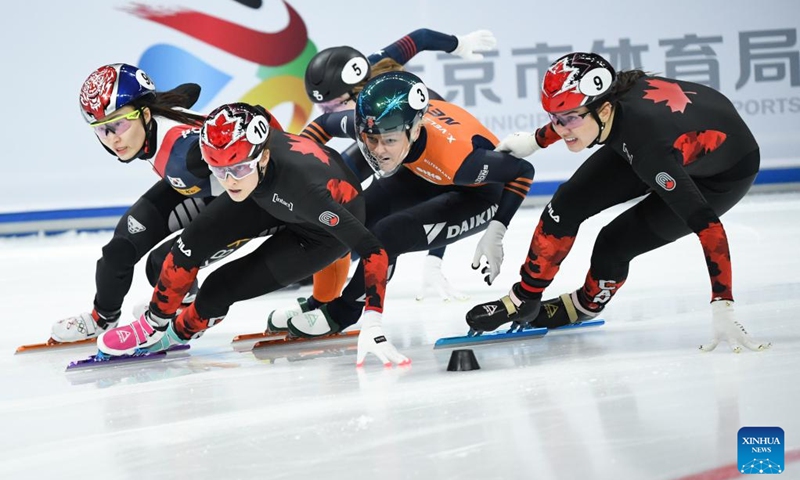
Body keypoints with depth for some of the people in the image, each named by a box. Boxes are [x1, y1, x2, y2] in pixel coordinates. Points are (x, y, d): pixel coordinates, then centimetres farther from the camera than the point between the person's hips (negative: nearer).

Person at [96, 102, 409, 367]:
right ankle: (153, 324, 10)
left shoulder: (306, 186, -46)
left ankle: (179, 333, 21)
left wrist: (372, 327, -48)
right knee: (196, 239, -12)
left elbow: (373, 251, -44)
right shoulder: (245, 145, -32)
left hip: (322, 231, -5)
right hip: (273, 200, 5)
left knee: (221, 288, -11)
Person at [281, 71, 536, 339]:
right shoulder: (371, 122, -28)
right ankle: (317, 301, 13)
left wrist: (495, 234, -31)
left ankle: (341, 312, 1)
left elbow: (522, 171, -29)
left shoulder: (454, 155, -43)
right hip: (426, 176, 6)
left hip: (478, 192, -6)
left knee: (388, 235, -22)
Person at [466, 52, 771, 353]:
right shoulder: (613, 92, -26)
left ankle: (585, 306, 20)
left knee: (614, 244, -13)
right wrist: (534, 140, 12)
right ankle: (524, 300, 14)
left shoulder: (648, 146, -43)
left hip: (725, 173, -6)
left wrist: (723, 309, -46)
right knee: (570, 202, -5)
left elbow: (706, 225, -44)